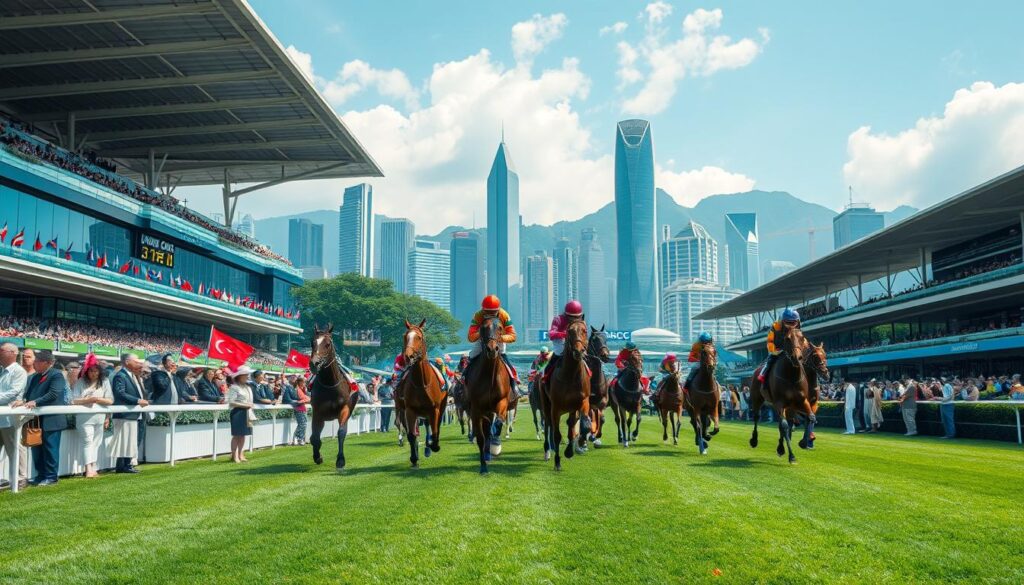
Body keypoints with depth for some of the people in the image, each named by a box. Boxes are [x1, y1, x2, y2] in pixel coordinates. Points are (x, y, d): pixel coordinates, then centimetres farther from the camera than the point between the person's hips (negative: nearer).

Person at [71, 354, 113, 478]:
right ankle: (89, 470, -16)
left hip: (99, 417, 3)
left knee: (96, 443, 7)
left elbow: (110, 400, 3)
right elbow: (74, 400, -7)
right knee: (88, 441, -10)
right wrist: (88, 400, -18)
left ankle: (93, 468, 12)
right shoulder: (81, 382, 2)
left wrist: (98, 399, -11)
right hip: (84, 417, -3)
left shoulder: (104, 382, 8)